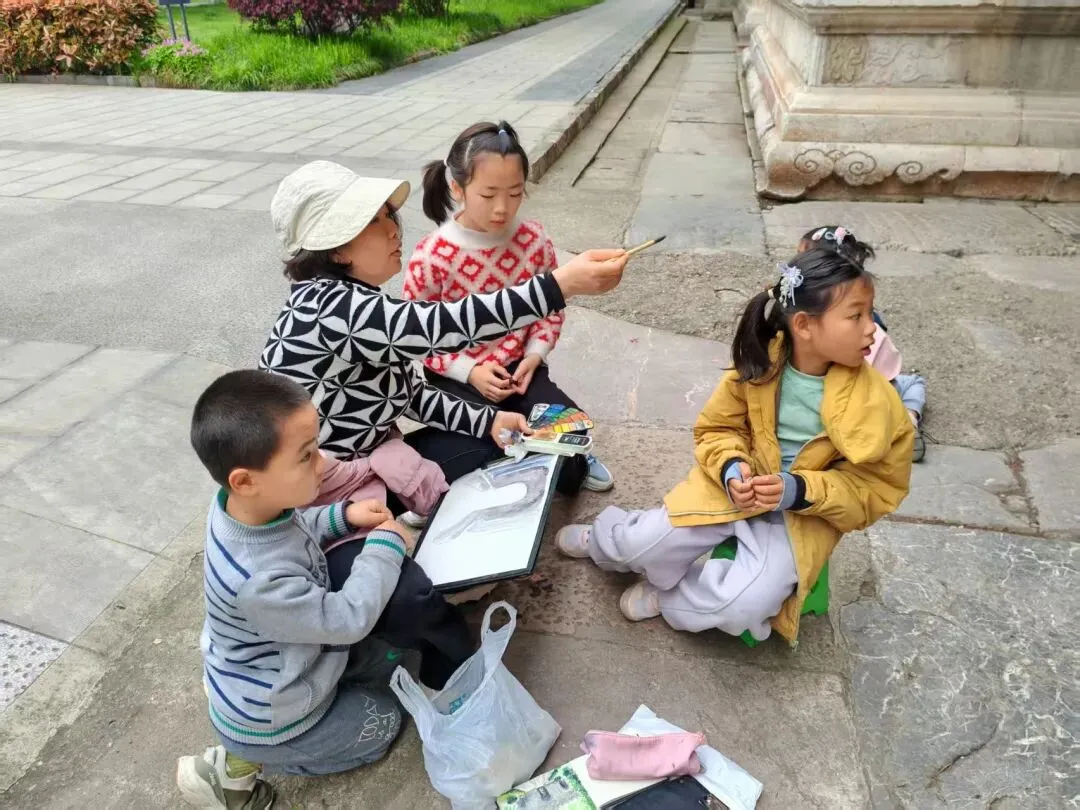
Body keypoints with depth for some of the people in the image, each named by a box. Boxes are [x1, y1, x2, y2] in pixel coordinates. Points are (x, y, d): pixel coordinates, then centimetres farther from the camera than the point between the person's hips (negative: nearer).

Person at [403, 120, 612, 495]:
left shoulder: (534, 239, -6)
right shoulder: (432, 255, -16)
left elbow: (550, 309, 6)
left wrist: (534, 355, -10)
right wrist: (470, 371, -18)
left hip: (518, 367, 3)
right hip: (457, 379, -2)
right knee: (474, 454, -20)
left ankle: (571, 465, 23)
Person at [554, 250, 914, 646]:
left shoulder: (875, 403, -17)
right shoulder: (761, 364, -13)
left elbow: (873, 489, -10)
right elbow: (717, 428, 1)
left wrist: (800, 491, -25)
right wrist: (731, 467, -21)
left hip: (805, 514, -1)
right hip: (739, 485, 1)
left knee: (743, 606, -26)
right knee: (646, 544, -14)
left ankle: (665, 597, 6)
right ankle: (605, 540, 24)